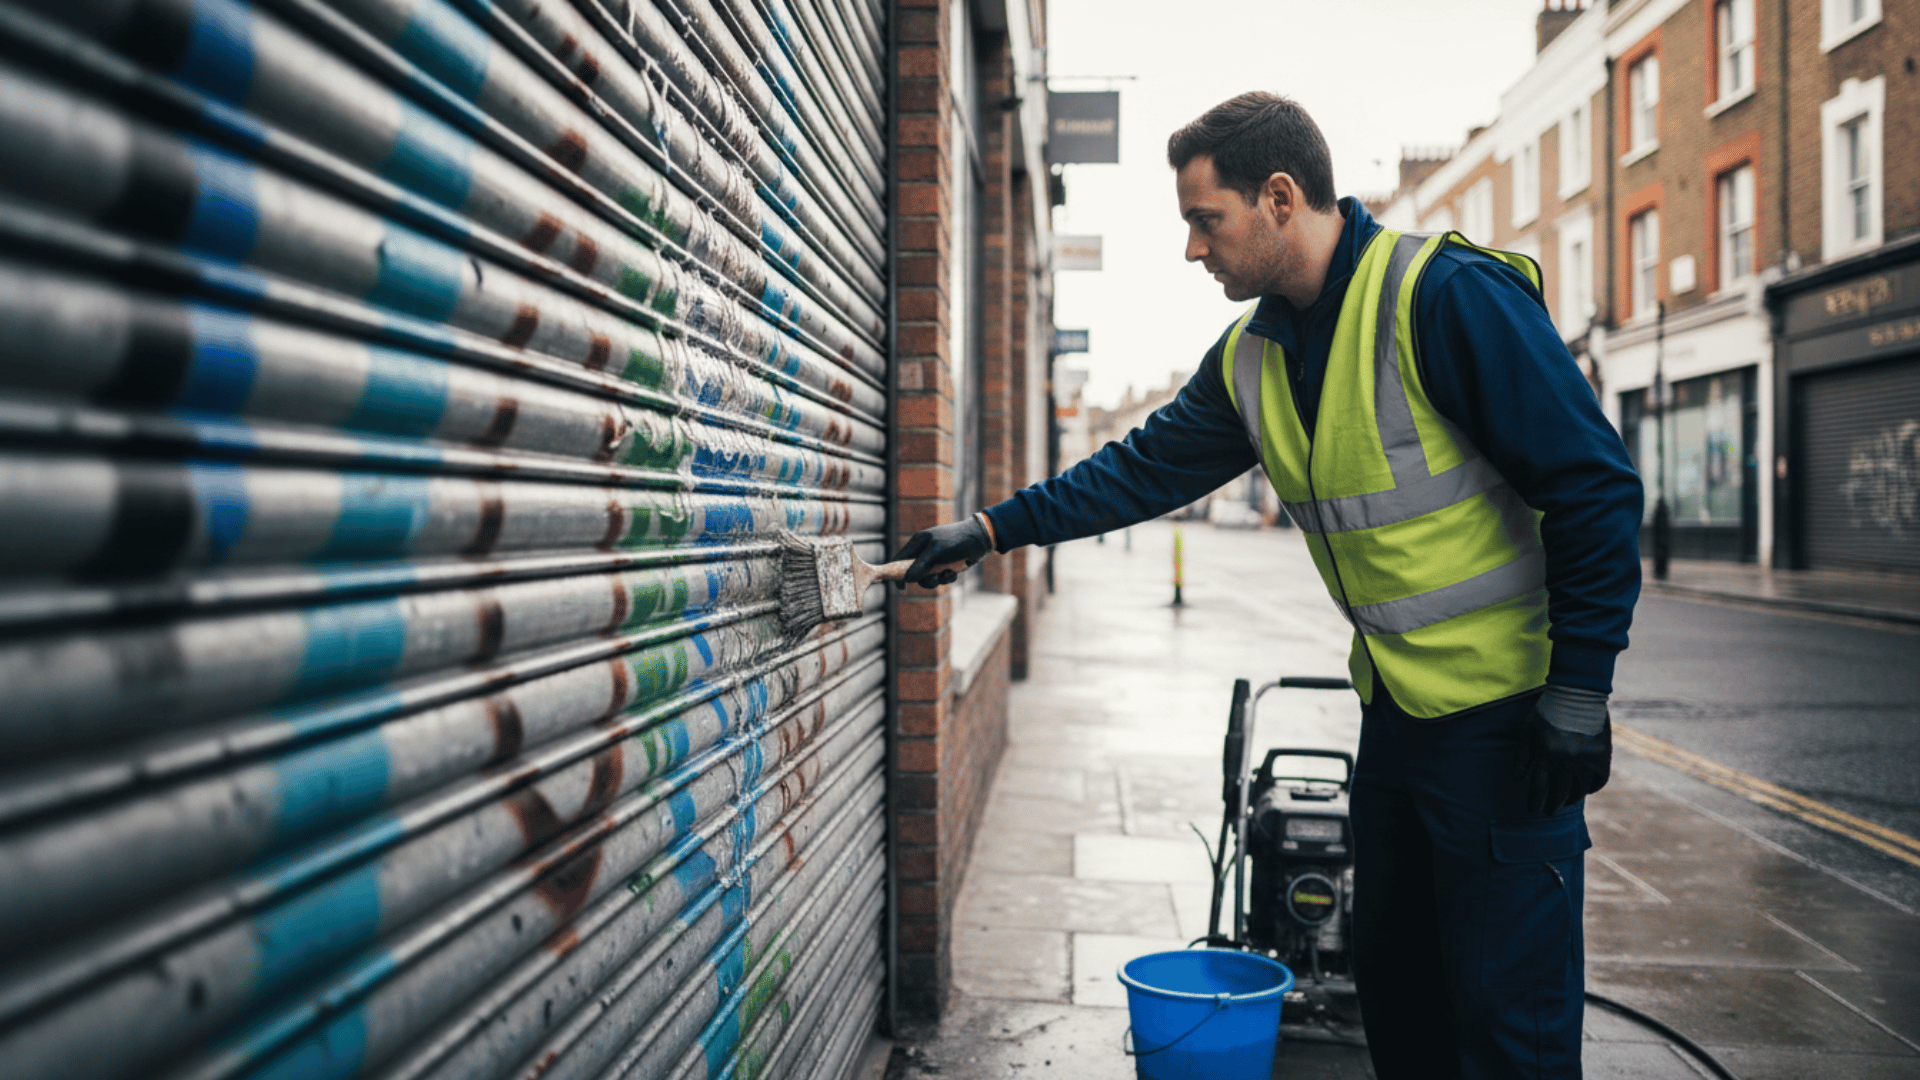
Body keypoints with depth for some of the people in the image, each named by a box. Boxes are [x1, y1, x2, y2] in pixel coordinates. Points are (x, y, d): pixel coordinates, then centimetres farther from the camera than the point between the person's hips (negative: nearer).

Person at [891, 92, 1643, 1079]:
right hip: (1395, 709, 8)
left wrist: (1578, 692, -18)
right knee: (1394, 986, 19)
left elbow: (1594, 487, -18)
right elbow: (1147, 469, 16)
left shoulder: (1448, 295, -18)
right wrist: (991, 530, 12)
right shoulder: (1251, 357, 6)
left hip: (1504, 715, -8)